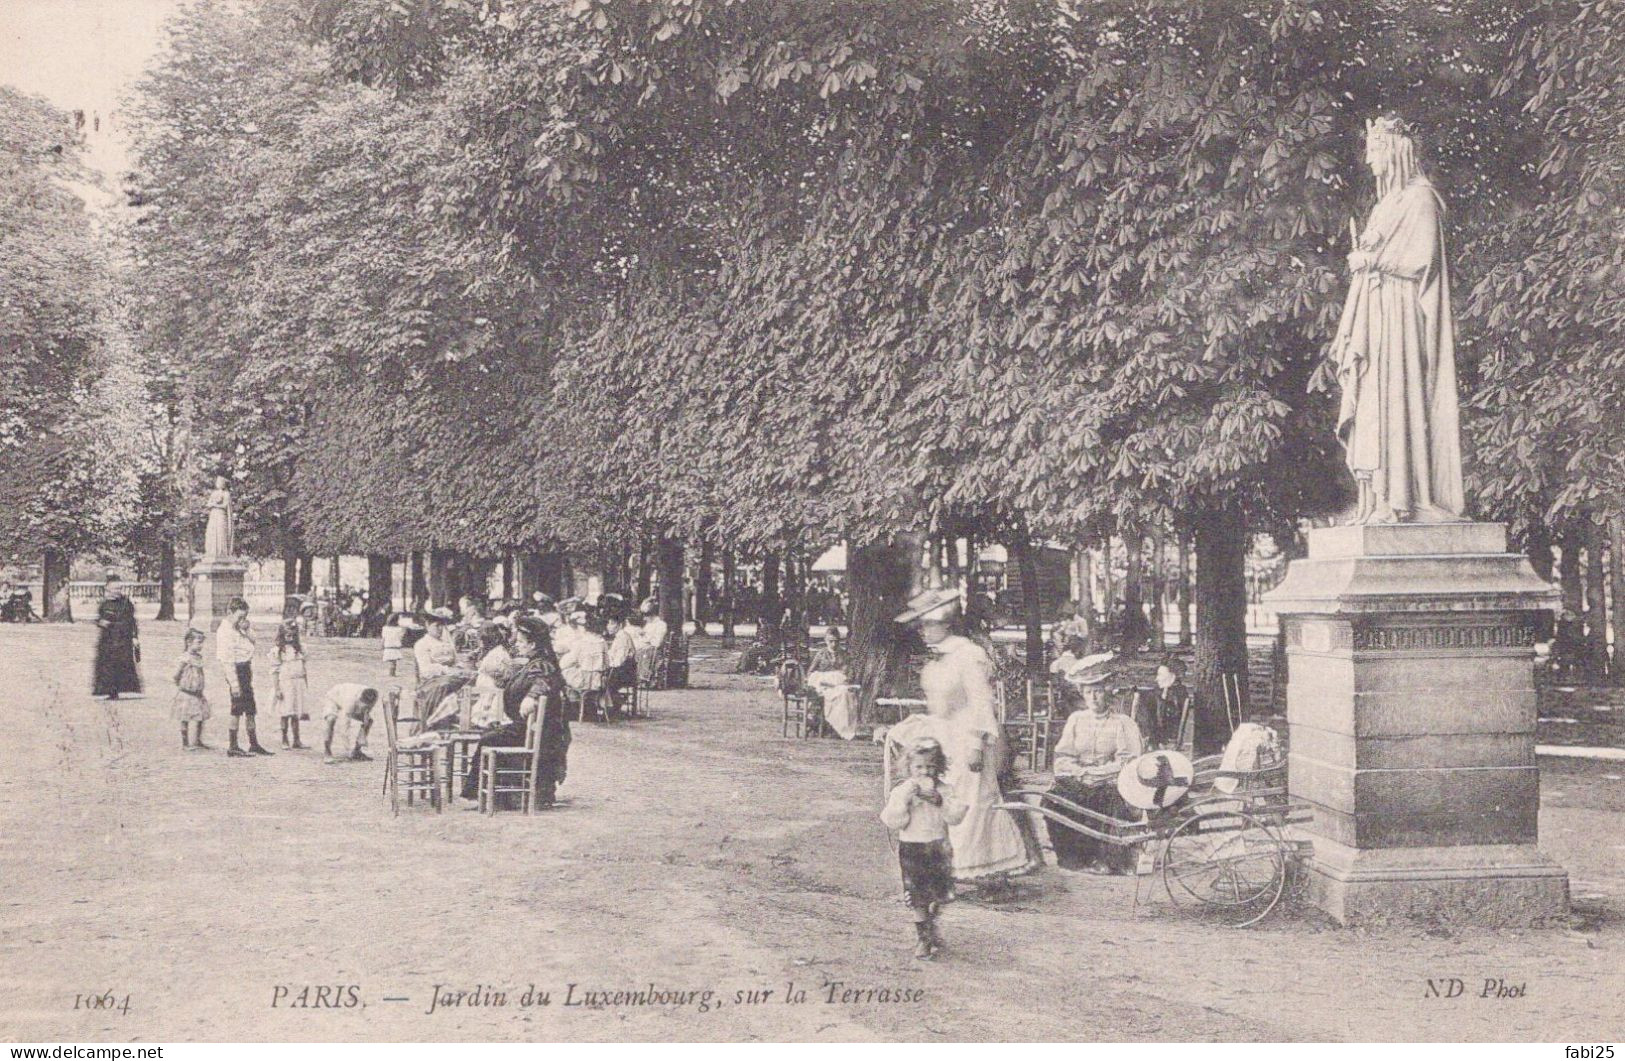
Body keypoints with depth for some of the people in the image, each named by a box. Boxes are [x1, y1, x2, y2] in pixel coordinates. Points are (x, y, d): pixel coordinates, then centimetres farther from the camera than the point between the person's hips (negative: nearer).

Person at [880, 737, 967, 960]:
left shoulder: (943, 790, 0)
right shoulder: (901, 791, -5)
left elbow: (956, 817, -9)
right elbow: (893, 822, -12)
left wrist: (940, 801, -21)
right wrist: (904, 800, -23)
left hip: (937, 847, 2)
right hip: (911, 848, -2)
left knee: (938, 895, 9)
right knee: (918, 898, -1)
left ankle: (932, 927, 37)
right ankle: (922, 936, 14)